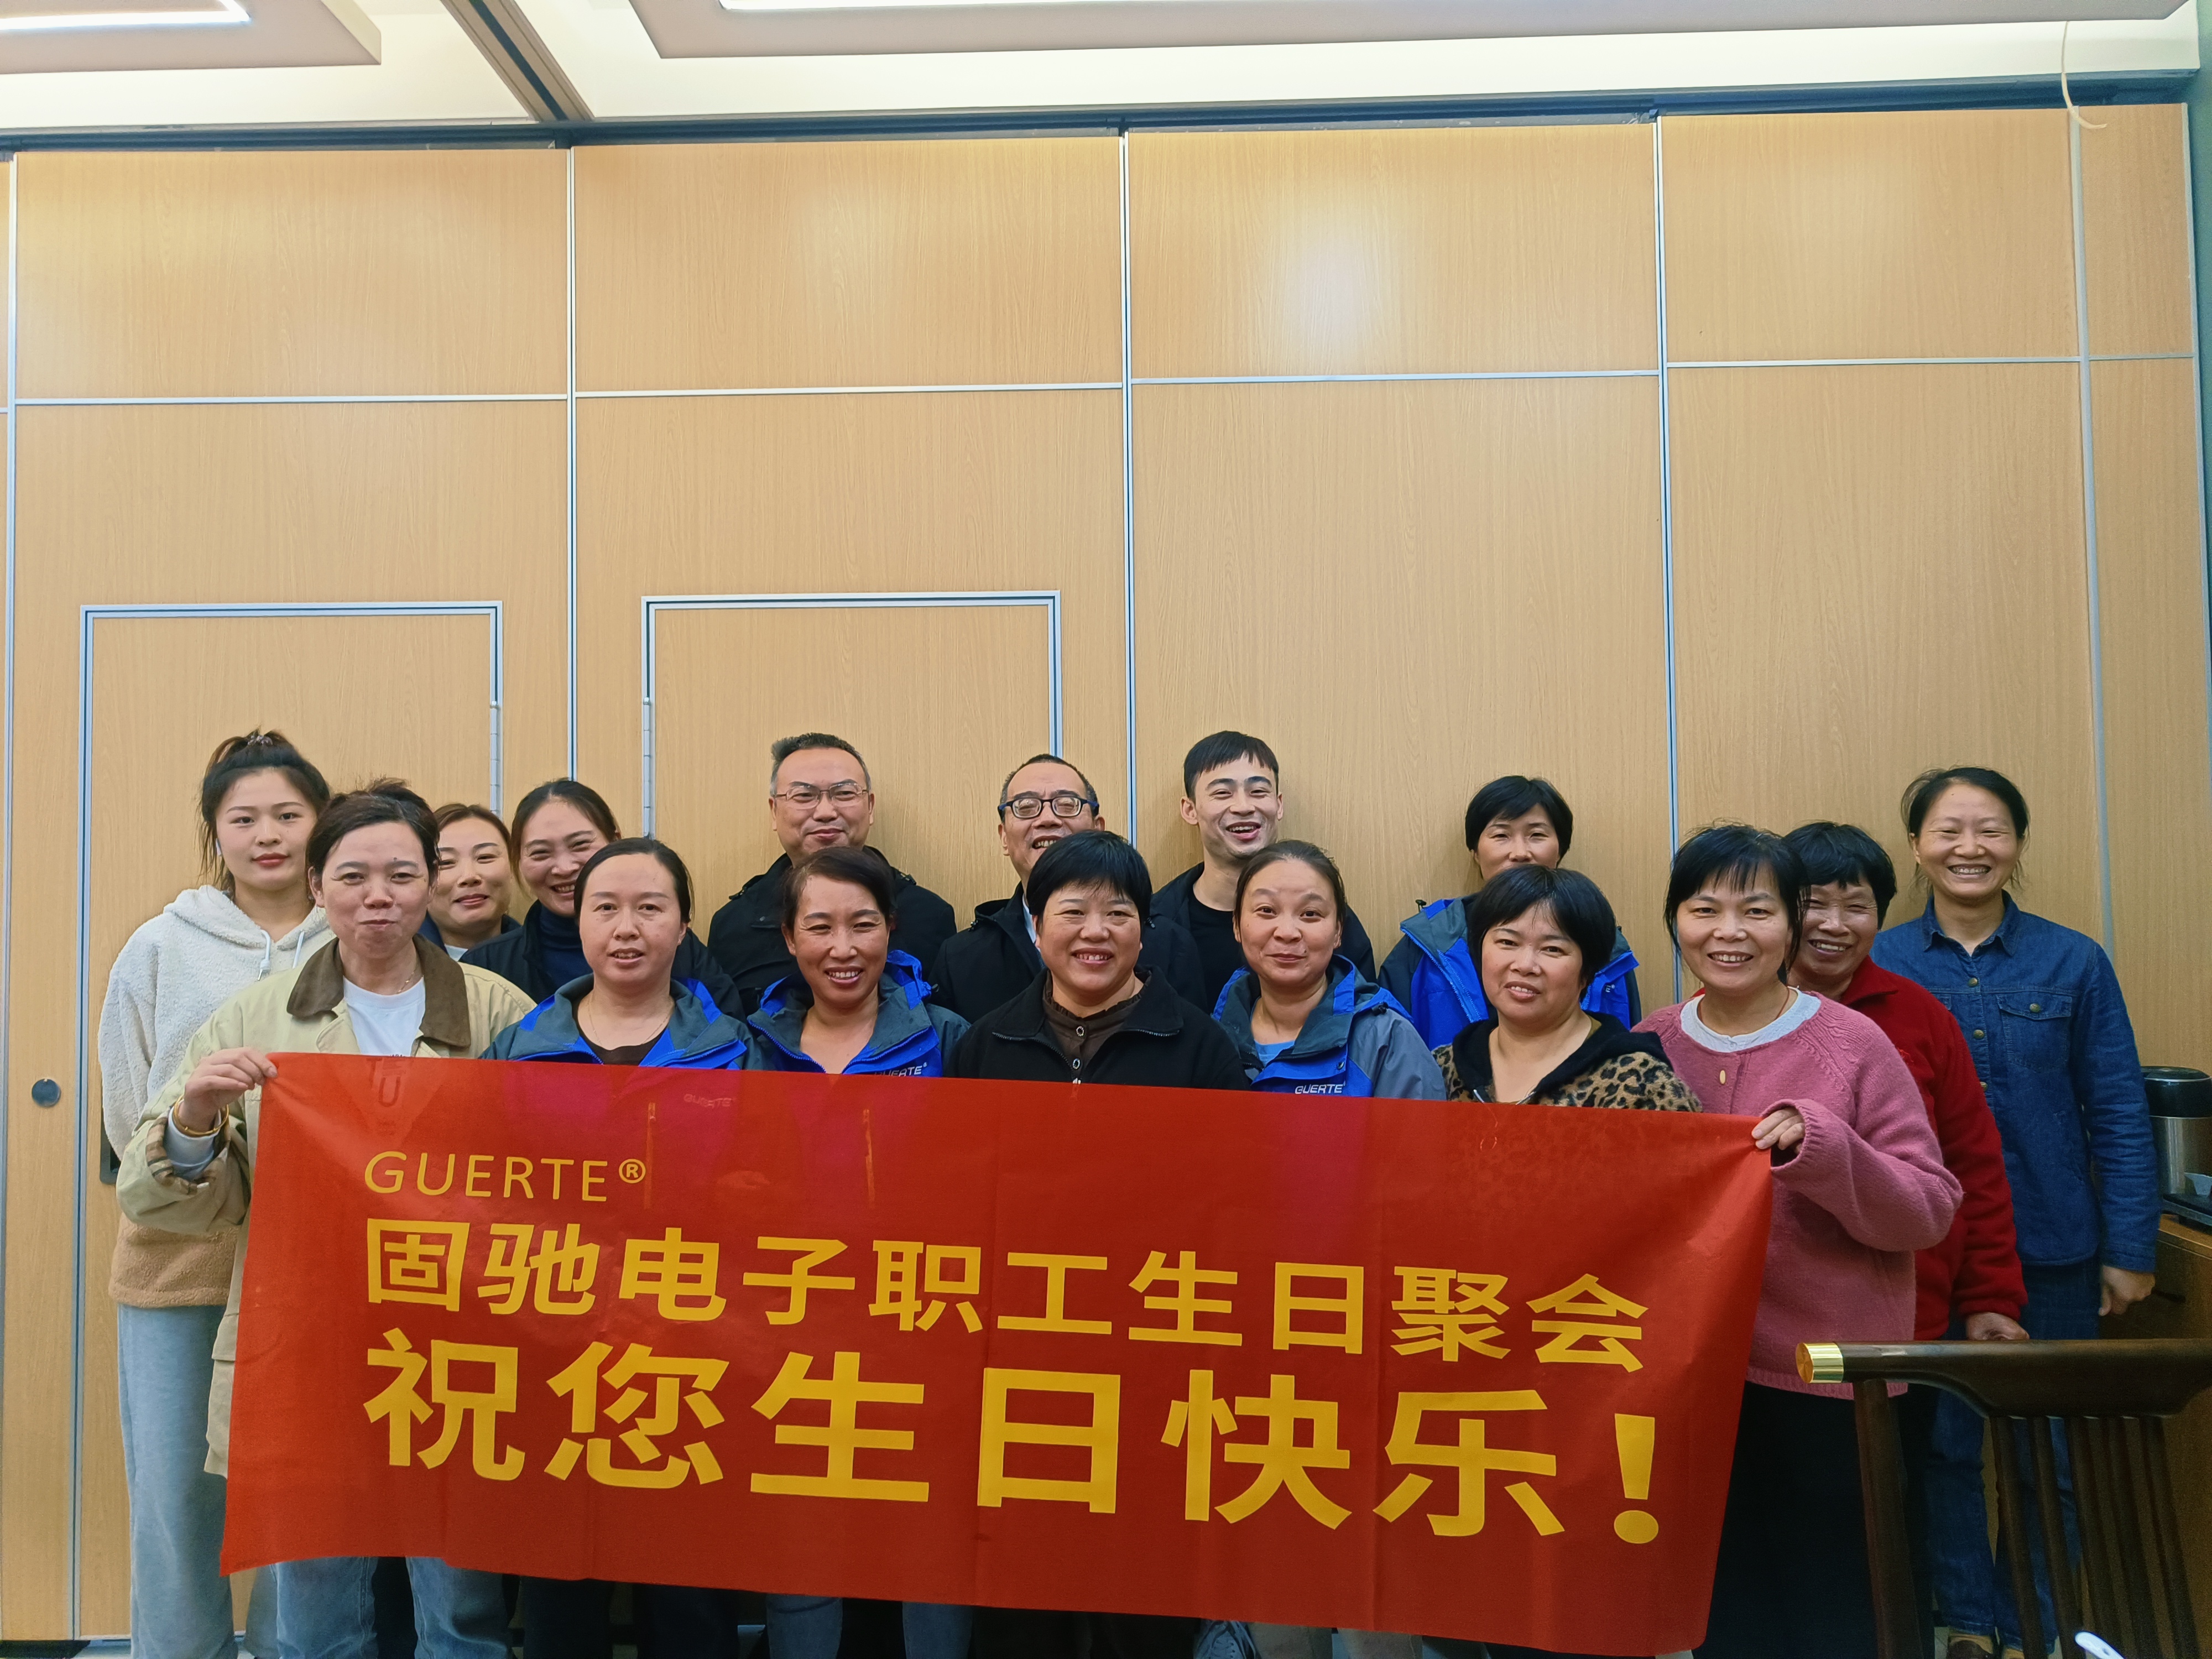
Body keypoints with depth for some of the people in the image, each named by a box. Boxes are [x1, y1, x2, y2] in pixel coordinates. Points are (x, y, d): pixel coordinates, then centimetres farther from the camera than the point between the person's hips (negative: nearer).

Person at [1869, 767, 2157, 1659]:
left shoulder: (2074, 962, -3)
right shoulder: (1877, 966, -3)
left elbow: (2118, 1115, -1)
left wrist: (2130, 1249, -3)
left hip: (2053, 1249, 0)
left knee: (2050, 1446, 11)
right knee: (1949, 1437, 10)